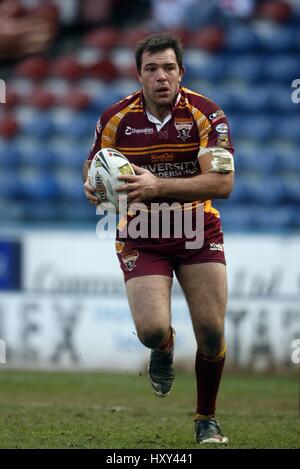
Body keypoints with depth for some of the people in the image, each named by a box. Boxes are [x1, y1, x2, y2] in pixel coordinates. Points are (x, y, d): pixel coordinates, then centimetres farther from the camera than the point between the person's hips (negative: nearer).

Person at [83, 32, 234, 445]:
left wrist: (158, 186, -34)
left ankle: (207, 419, 19)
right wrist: (93, 187, -17)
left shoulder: (206, 114, -13)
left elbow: (222, 182, -23)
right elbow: (93, 168, 9)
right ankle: (164, 347, 24)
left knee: (211, 332, -5)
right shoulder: (116, 118, -6)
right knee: (152, 329, -17)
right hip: (141, 237, 0)